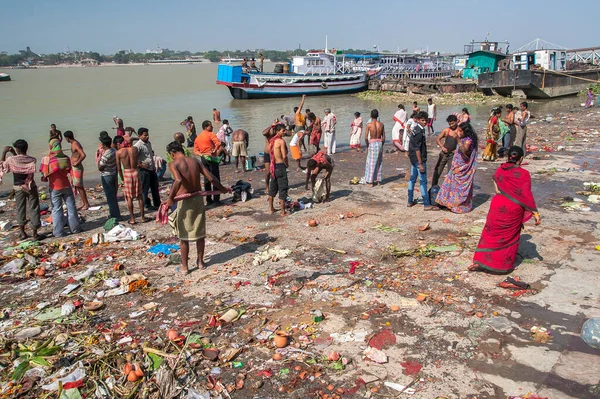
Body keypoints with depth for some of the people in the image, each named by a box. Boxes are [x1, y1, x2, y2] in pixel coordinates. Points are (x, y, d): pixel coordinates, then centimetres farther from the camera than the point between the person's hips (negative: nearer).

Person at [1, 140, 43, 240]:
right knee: (33, 209, 4)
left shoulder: (11, 160, -13)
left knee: (20, 209, 14)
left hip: (18, 188, 1)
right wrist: (14, 153, 8)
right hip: (31, 187, -1)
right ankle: (35, 234, 7)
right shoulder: (32, 160, -9)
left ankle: (22, 233, 21)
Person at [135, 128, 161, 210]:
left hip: (152, 169, 8)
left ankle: (157, 204, 28)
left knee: (155, 187, 16)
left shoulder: (149, 143, 9)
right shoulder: (138, 145, -17)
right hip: (144, 170, -8)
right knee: (145, 188, 4)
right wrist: (140, 165, -19)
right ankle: (147, 205, 15)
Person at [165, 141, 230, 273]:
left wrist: (171, 198, -23)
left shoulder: (173, 164, -9)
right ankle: (200, 261, 29)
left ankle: (184, 267, 16)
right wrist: (222, 189, 16)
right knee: (199, 233, 17)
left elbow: (178, 180, -29)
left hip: (184, 201, -4)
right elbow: (211, 178, 2)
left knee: (183, 235, 8)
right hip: (198, 199, 5)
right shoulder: (195, 161, 5)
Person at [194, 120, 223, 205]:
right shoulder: (211, 134, -8)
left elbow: (195, 150, 7)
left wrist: (202, 154, -5)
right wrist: (214, 151, -10)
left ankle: (208, 200, 12)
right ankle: (216, 200, -1)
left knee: (207, 179, 10)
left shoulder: (198, 137, 12)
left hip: (203, 159, 6)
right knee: (215, 179, -1)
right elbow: (218, 143, -24)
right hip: (212, 158, -6)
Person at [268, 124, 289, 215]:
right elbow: (284, 156, -18)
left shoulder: (272, 140, 9)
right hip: (280, 166, -8)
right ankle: (283, 211, 1)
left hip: (273, 166, 8)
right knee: (283, 188, -1)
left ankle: (271, 208, 27)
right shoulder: (281, 141, -15)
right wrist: (287, 164, 1)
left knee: (273, 187, 18)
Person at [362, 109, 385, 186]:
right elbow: (384, 138, 4)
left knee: (371, 163, 2)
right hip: (380, 143, 4)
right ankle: (378, 180, 21)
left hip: (372, 144, -4)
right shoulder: (381, 124, 1)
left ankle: (370, 181, 2)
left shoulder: (369, 125, -10)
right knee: (379, 163, 14)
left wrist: (367, 146, 3)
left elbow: (366, 138, -11)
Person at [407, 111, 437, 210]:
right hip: (419, 159, -10)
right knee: (423, 182, -5)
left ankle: (410, 201, 24)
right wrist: (420, 164, -22)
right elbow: (417, 149, -22)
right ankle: (427, 205, 0)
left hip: (413, 159, 10)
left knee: (412, 179, 15)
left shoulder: (416, 129, 10)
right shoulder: (419, 132, -19)